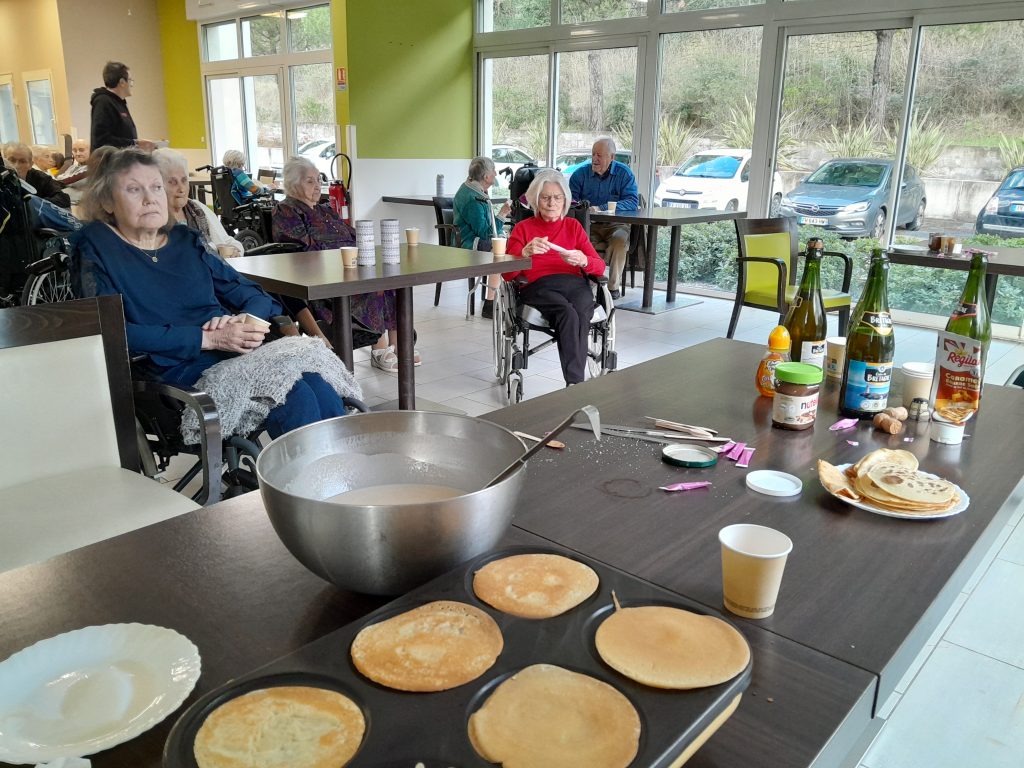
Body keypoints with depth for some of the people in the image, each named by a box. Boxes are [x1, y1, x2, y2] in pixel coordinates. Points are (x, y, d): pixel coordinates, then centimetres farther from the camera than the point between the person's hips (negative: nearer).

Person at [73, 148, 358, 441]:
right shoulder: (96, 248, 7)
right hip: (179, 371, -5)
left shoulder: (185, 241, 21)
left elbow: (256, 296, 20)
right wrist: (209, 338, -13)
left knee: (319, 387, -27)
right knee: (296, 399, -30)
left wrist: (245, 319, -5)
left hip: (239, 354, 5)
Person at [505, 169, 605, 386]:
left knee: (580, 315, -36)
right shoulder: (523, 228, 18)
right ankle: (575, 383, -43)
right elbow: (507, 274, 6)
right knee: (568, 313, -37)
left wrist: (583, 261, -9)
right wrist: (526, 252, -14)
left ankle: (573, 384, -41)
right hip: (538, 287, -2)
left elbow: (600, 267, 14)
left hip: (575, 284, 2)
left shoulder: (573, 226, 23)